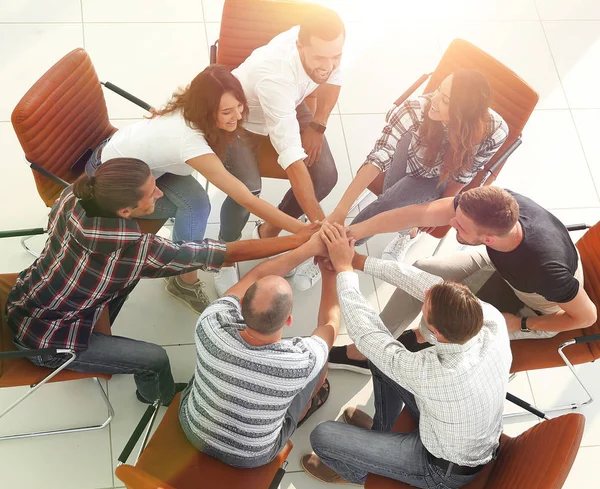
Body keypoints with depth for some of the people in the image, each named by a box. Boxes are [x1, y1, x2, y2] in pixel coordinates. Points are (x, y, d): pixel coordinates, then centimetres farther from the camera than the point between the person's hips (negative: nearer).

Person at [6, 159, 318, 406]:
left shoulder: (72, 197, -17)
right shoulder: (134, 249, -36)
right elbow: (229, 253, -31)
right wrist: (301, 239, -25)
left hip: (23, 302, 7)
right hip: (44, 342, -6)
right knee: (155, 359, 4)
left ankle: (100, 339, 28)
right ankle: (162, 398, 39)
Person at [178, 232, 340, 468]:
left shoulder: (211, 325, -32)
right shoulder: (301, 360, -36)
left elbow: (254, 277, -14)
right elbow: (329, 323, -12)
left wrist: (309, 248, -12)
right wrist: (330, 270, -2)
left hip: (193, 430, 2)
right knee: (320, 361, 11)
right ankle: (307, 404, 45)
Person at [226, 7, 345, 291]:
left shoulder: (319, 42, -28)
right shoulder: (274, 76, -45)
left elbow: (332, 80, -1)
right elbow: (293, 161, -47)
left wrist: (317, 126, -8)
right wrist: (320, 223, -48)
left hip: (289, 107, 6)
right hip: (242, 117, -6)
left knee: (326, 176, -11)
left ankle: (268, 232, 13)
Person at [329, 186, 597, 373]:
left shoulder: (546, 268, -45)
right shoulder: (494, 204, -34)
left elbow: (587, 316, -26)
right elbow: (415, 214, -30)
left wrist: (519, 324, -18)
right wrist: (352, 232, -32)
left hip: (540, 310, -5)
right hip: (502, 262, 5)